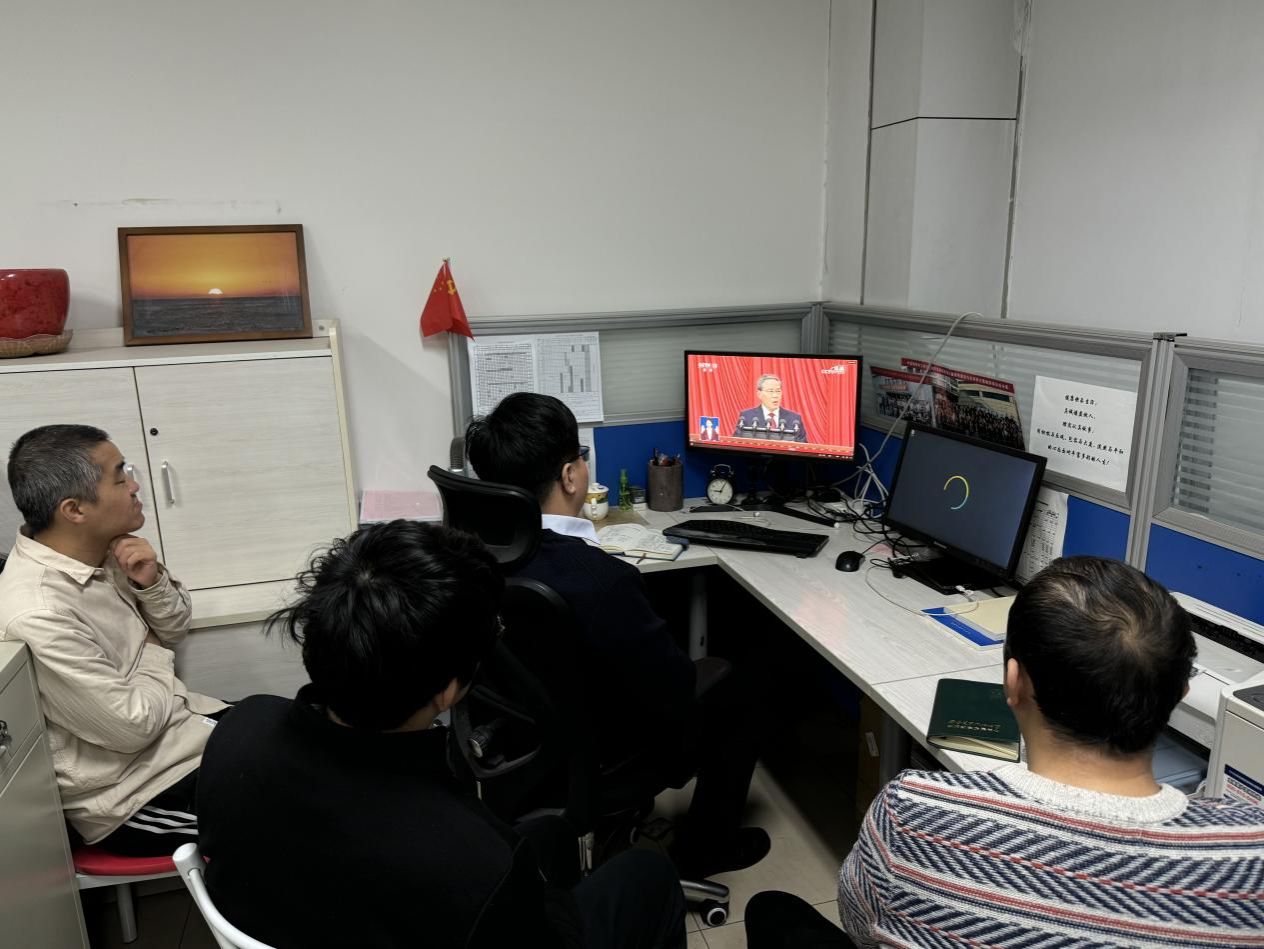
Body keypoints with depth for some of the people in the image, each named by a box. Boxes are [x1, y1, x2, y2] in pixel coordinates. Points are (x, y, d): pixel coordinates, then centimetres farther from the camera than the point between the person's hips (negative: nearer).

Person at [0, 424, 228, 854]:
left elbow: (174, 627, 8)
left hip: (180, 721, 8)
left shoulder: (96, 551, -5)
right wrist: (155, 656, -6)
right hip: (136, 796, -7)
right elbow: (134, 725, -23)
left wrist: (151, 582, -12)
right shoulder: (38, 616, -30)